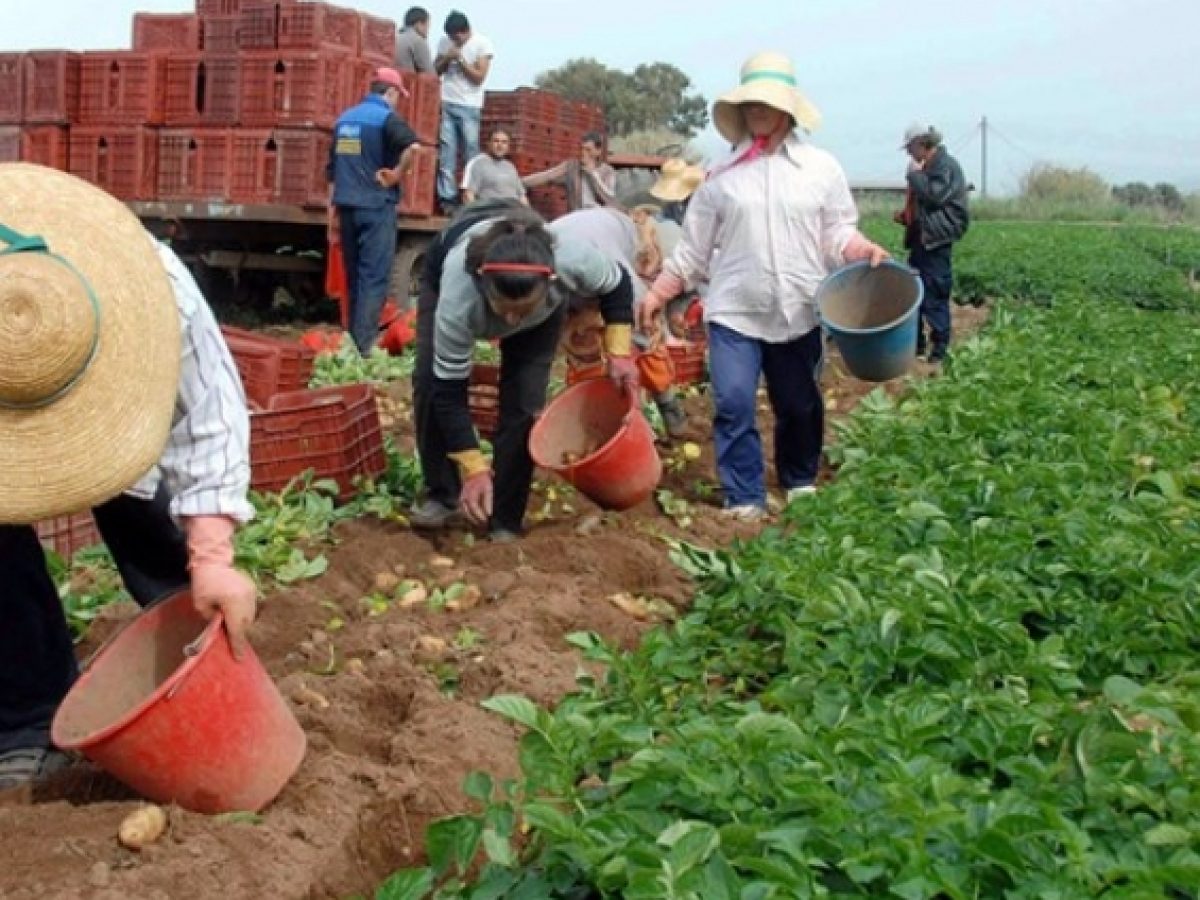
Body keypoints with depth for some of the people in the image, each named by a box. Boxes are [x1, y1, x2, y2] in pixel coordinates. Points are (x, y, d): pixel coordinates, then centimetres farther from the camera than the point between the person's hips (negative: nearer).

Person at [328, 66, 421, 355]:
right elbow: (412, 146, -29)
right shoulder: (387, 117, -7)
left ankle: (353, 342, 17)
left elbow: (332, 171, 15)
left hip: (347, 207, 6)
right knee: (374, 278, -5)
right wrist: (396, 175, -14)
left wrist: (333, 212, 18)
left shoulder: (344, 118, 14)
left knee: (354, 277, 13)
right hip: (376, 207, -6)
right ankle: (364, 346, -10)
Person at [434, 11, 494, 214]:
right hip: (446, 104, 3)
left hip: (469, 106, -3)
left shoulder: (483, 44, -4)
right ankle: (447, 197, -4)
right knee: (446, 151, -3)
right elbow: (435, 71, 13)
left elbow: (479, 77, -8)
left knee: (471, 152, -2)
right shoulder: (444, 42, 8)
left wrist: (460, 59, -12)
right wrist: (447, 58, -6)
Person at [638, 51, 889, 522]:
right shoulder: (723, 174, 5)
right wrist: (656, 292, 5)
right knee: (733, 406, -10)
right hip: (734, 310, -1)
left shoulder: (821, 167, 6)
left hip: (798, 311, 1)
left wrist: (865, 250, -13)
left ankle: (801, 485, 35)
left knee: (799, 406, 12)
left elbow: (837, 233, 7)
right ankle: (745, 500, 0)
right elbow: (693, 247, 9)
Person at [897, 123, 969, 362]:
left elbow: (934, 195, -24)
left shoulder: (946, 165, -10)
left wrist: (915, 174, -12)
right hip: (921, 238, 10)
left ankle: (940, 347, -2)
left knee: (936, 296, -8)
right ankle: (916, 343, 20)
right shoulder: (928, 167, 19)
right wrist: (906, 216, 13)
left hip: (937, 240, -10)